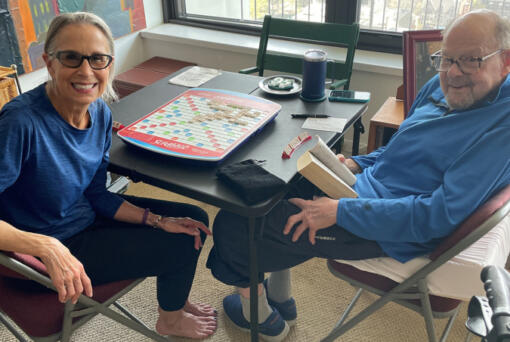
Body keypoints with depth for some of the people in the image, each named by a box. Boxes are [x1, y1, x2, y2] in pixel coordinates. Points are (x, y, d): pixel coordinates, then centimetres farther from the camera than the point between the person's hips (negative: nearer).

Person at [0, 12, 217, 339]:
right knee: (181, 245, -3)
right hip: (60, 245, -7)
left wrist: (158, 221, -9)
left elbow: (95, 195, -1)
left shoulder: (100, 113, -9)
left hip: (89, 216, 7)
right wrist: (47, 248, -42)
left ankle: (174, 300, 37)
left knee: (194, 219, 9)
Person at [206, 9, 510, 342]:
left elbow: (442, 215, -28)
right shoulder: (441, 86, 5)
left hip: (386, 233, -9)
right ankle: (280, 299, 27)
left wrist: (340, 212, -27)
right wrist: (357, 163, 2)